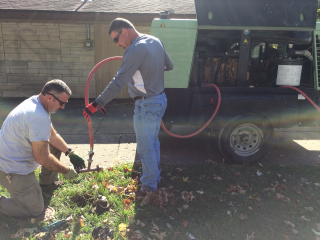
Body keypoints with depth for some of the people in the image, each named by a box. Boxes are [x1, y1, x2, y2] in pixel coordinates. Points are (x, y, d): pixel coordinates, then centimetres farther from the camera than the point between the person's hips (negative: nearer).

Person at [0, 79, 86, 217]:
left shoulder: (34, 103, 1)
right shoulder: (39, 117, -31)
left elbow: (52, 135, 10)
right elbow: (42, 158, -26)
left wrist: (70, 153, 2)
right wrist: (66, 171, -13)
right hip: (12, 171, -9)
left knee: (54, 146, 14)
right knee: (35, 210, 0)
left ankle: (47, 184, 27)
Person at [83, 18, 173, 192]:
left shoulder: (136, 50, -22)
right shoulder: (155, 41, 6)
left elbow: (119, 82, -28)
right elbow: (169, 65, 18)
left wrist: (97, 104, -27)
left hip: (147, 105, -10)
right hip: (160, 99, 10)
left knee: (145, 148, 4)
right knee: (153, 142, 23)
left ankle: (149, 187, 19)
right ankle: (155, 176, 39)